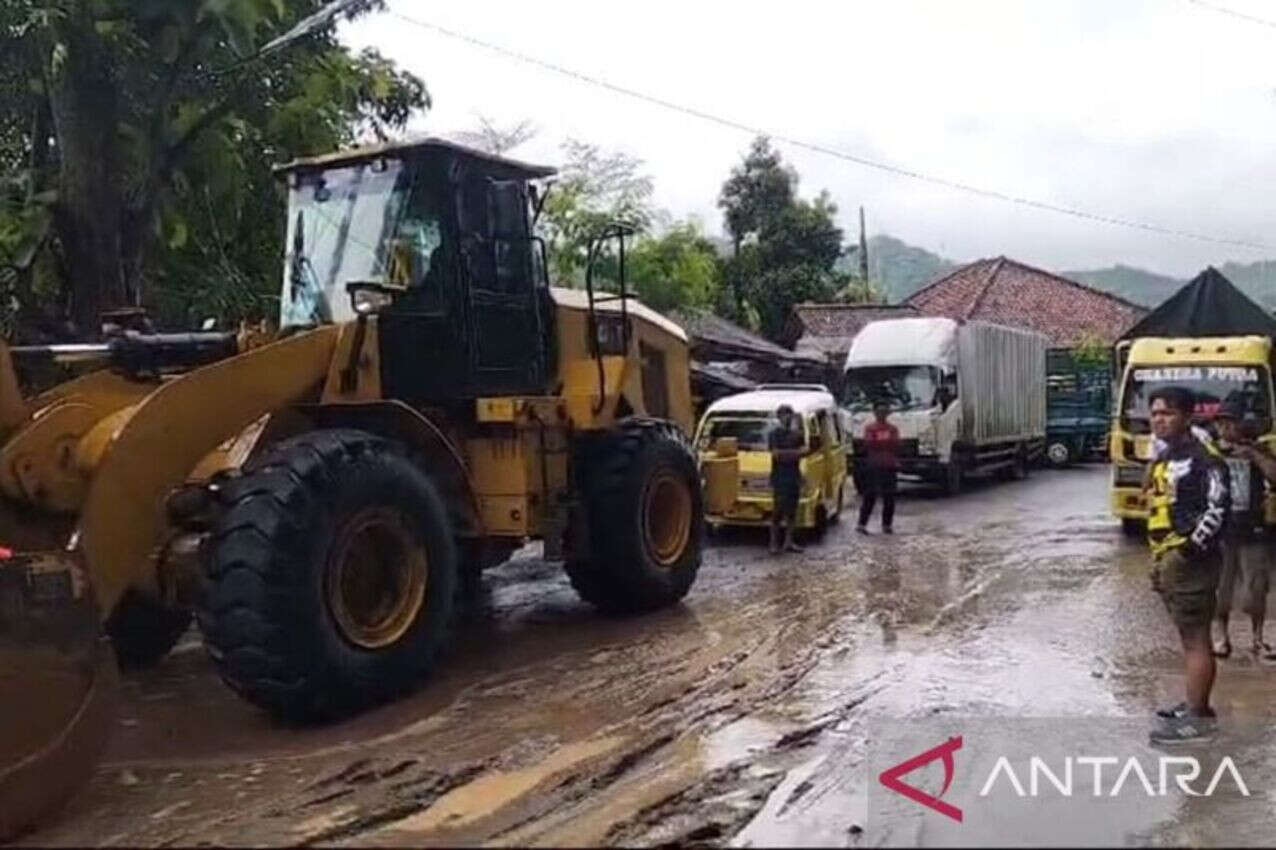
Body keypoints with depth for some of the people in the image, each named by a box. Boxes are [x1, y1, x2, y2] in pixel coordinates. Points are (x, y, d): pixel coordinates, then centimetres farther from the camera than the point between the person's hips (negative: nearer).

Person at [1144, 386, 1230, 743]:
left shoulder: (1202, 458, -13)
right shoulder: (1164, 456, 17)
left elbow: (1219, 506, -20)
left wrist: (1194, 546, -23)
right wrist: (1158, 560, 23)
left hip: (1189, 558, -10)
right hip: (1166, 557, 10)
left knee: (1196, 637, -5)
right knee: (1188, 635, 17)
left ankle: (1197, 717, -1)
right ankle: (1194, 703, 28)